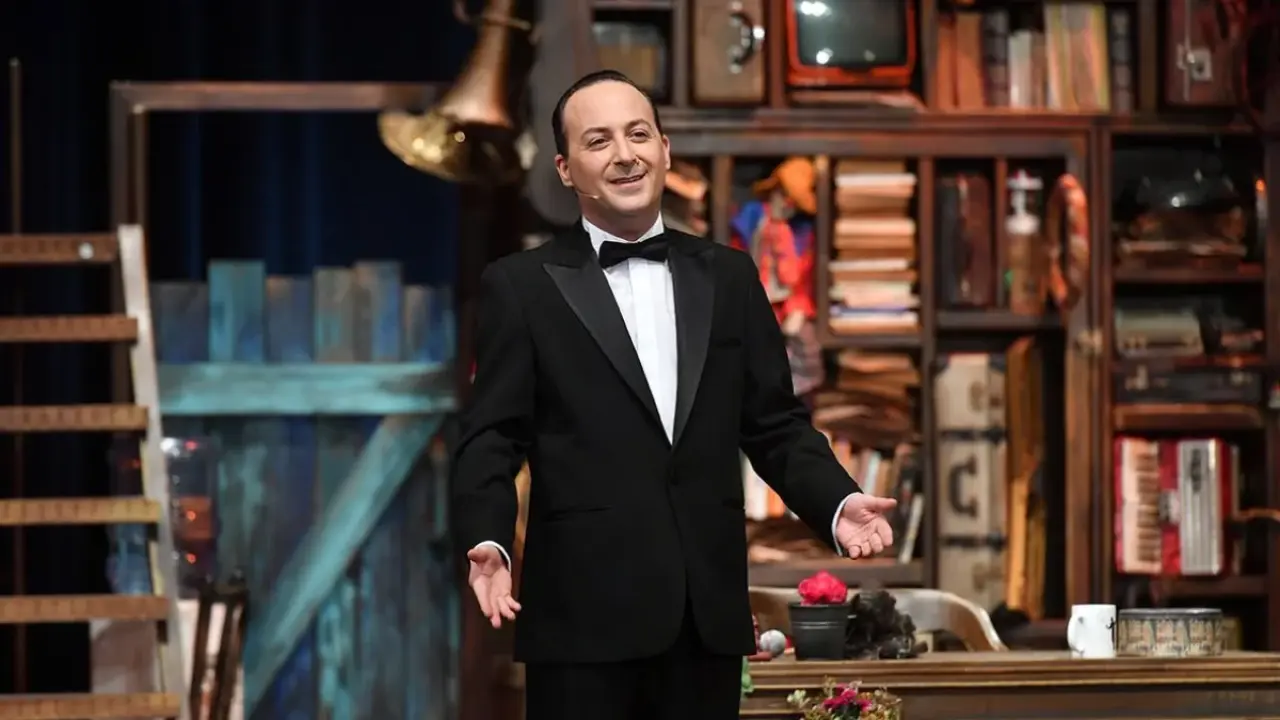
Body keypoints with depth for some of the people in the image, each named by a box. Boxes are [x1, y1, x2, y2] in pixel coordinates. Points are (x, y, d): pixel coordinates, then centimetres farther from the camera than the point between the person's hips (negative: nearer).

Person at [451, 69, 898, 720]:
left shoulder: (728, 277, 13)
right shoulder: (521, 288, 4)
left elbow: (776, 426, 12)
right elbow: (491, 441, -2)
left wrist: (838, 504, -5)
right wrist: (486, 541, -20)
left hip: (708, 611, 3)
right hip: (585, 614, -3)